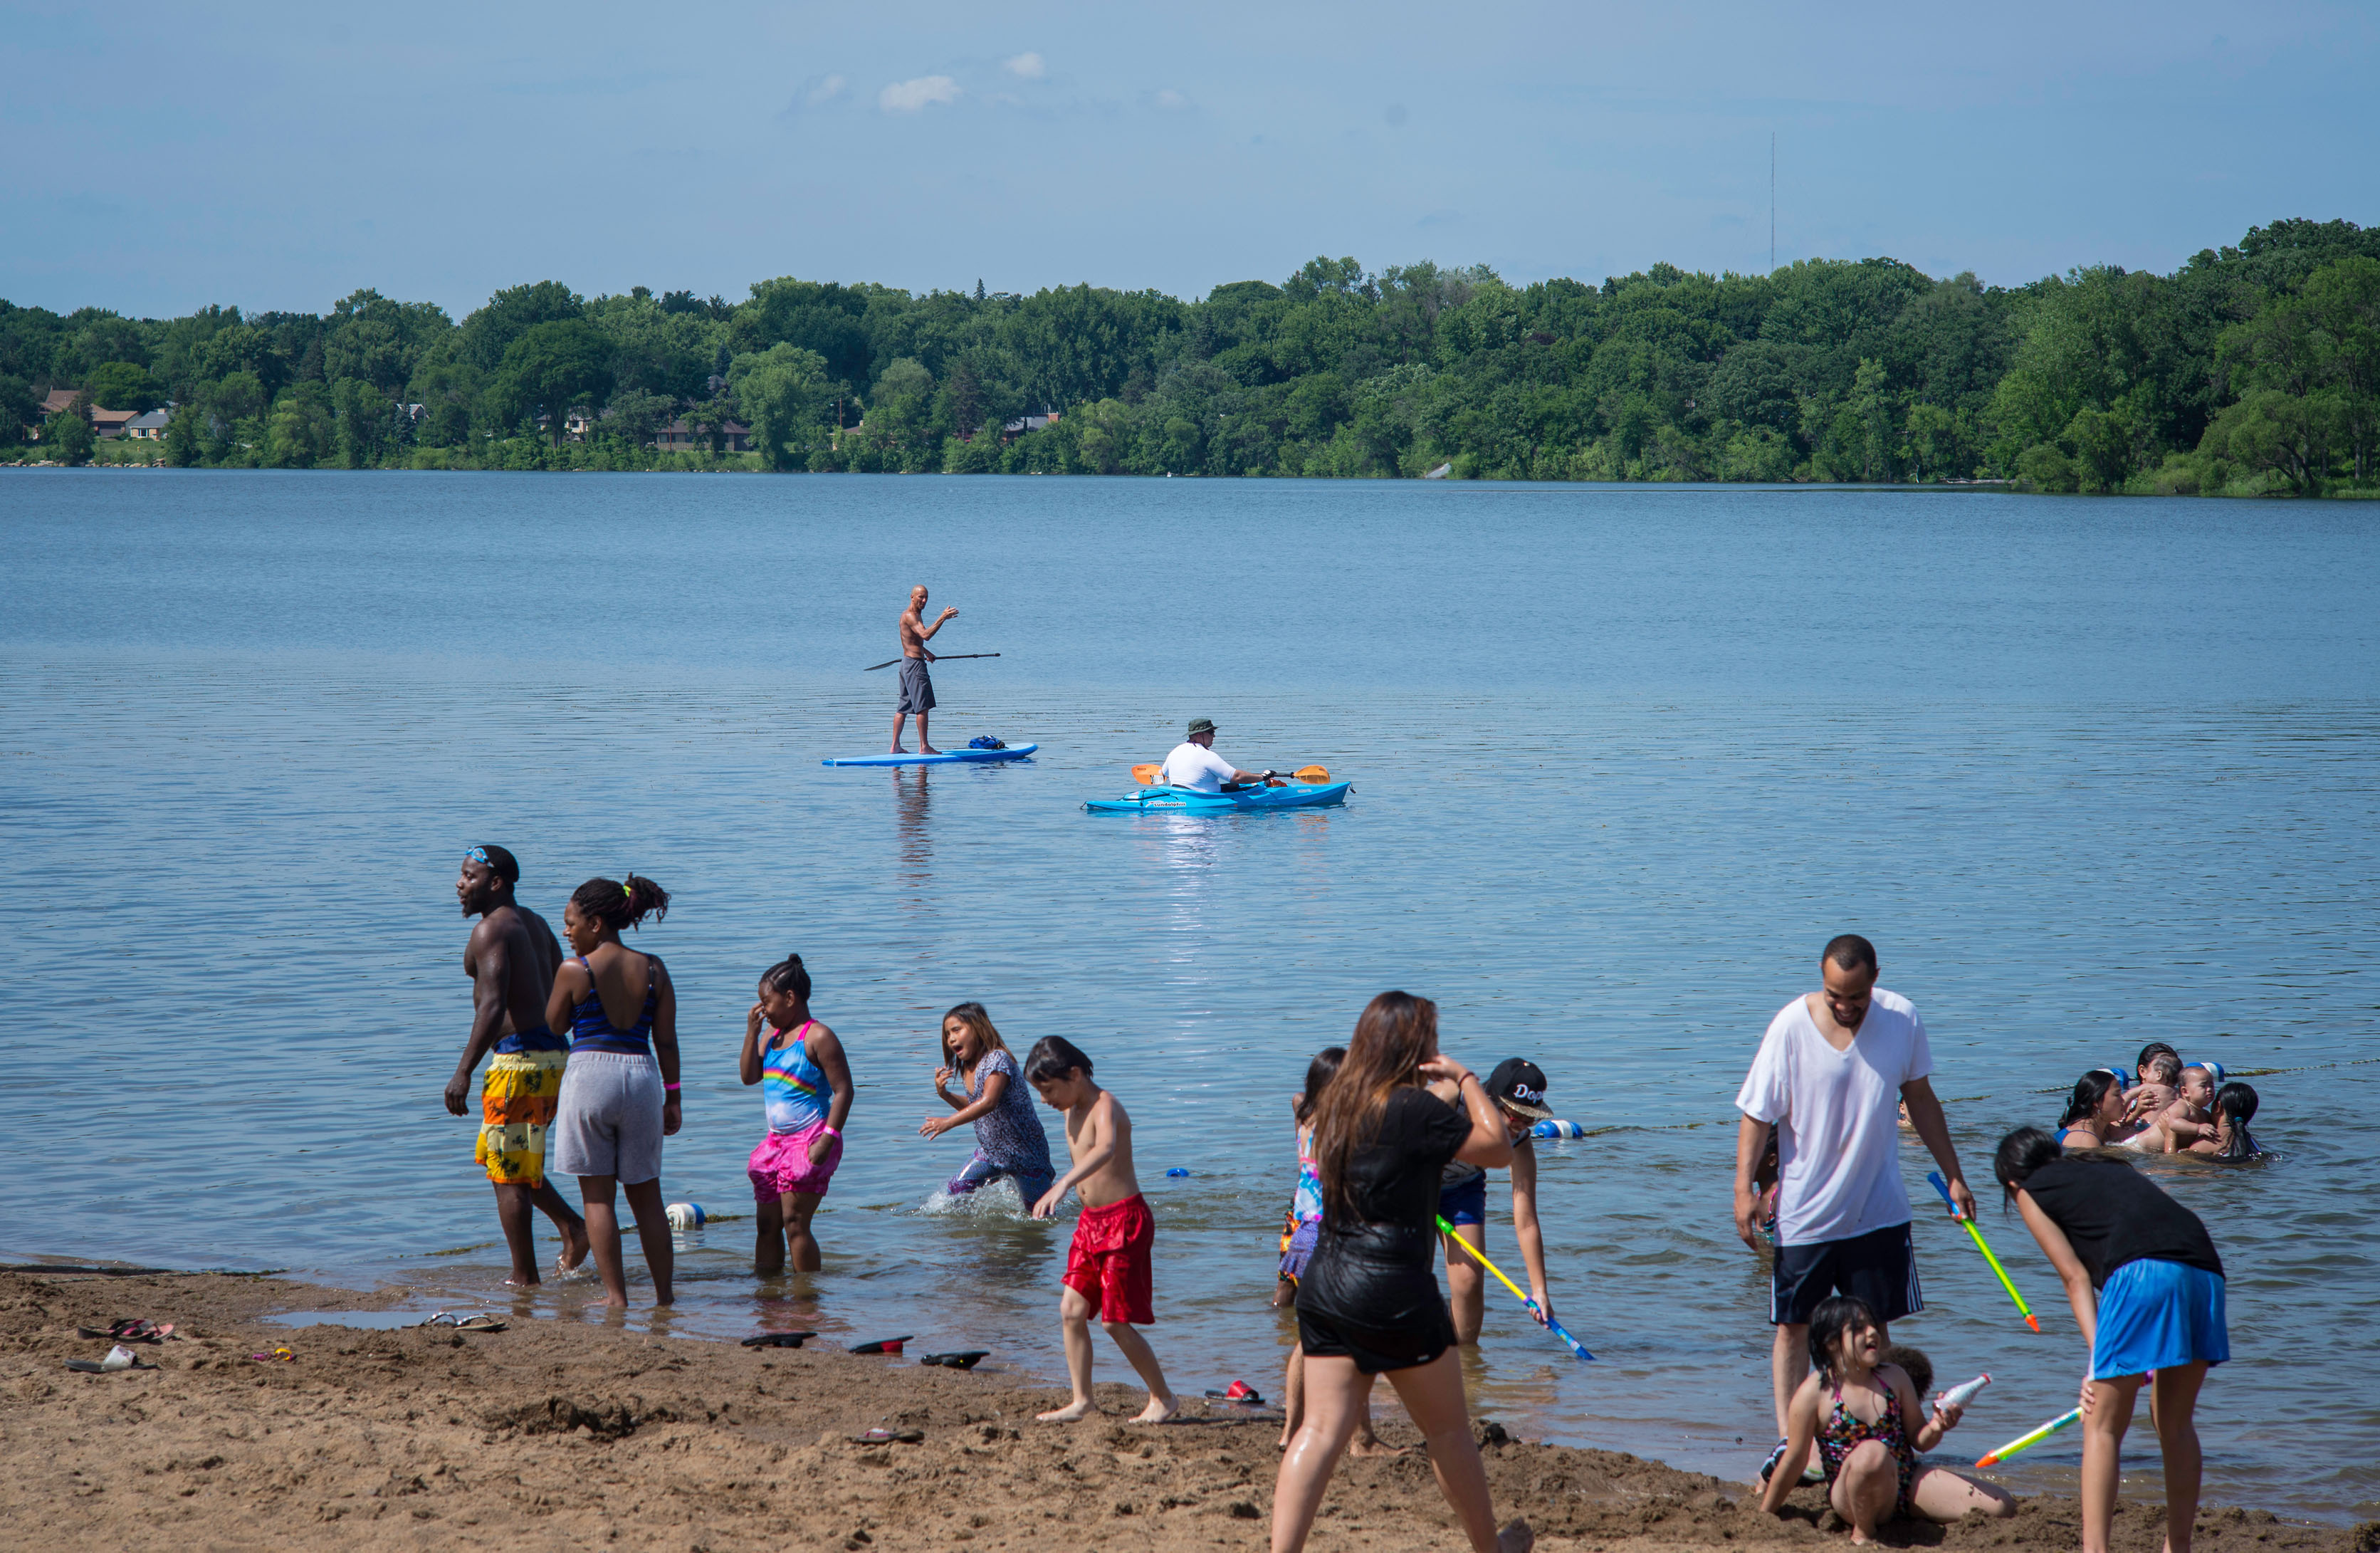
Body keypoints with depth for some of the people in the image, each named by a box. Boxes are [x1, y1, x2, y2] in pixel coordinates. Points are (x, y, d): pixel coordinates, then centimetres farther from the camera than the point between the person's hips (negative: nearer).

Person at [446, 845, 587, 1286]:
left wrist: (464, 1072, -25)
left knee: (508, 1174, -2)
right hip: (553, 1053, 10)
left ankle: (524, 1278, 0)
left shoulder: (491, 930, -12)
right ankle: (573, 1226, 10)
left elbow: (494, 1006, -23)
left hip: (519, 1060, -10)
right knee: (496, 1158, 21)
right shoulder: (534, 923, 17)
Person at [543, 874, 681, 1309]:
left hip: (589, 1073, -4)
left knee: (597, 1195, 4)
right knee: (646, 1195, 13)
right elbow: (667, 1041, 5)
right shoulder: (653, 970, 3)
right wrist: (673, 1097, 12)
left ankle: (616, 1295, 0)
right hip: (642, 1076, 4)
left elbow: (552, 1026, 5)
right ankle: (664, 1294, 14)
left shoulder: (574, 971, -7)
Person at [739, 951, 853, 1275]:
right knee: (767, 1224, 9)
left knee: (795, 1223, -11)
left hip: (808, 1141, -9)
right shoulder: (774, 1035, 14)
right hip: (777, 1140, 9)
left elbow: (843, 1090, -14)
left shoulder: (818, 1037, -11)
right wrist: (752, 1032, 3)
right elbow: (750, 1076, 12)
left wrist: (827, 1141, -20)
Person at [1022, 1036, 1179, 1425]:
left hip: (1125, 1220, -9)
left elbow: (1106, 1148, -42)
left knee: (1115, 1322, -6)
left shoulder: (1104, 1105, -20)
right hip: (1091, 1219, 9)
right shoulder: (1072, 1111, 9)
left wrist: (1063, 1185, -54)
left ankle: (1163, 1397, 8)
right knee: (1071, 1310, 2)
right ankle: (1083, 1400, 10)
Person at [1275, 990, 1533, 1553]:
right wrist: (1466, 1079, -1)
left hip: (1324, 1288, 6)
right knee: (1448, 1428, 12)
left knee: (1322, 1429, 2)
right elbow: (1498, 1148, -7)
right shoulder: (1413, 1109, -13)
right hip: (1393, 1292, -6)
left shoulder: (1339, 1105, 10)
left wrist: (1445, 1085, 22)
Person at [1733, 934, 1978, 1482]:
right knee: (1794, 1324, 2)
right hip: (1805, 1211, -2)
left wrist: (1953, 1176, 11)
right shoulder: (1792, 1026, -15)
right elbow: (1757, 1114, -9)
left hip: (1879, 1209, 2)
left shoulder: (1901, 1019, -6)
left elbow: (1921, 1100, 9)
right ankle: (1787, 1439, 8)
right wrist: (1744, 1189, -18)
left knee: (1874, 1325, 9)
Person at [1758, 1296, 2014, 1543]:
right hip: (1851, 1498, -5)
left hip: (1907, 1482, 5)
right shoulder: (1815, 1394, -8)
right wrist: (1764, 1517, 2)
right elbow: (1794, 1461, -2)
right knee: (1871, 1453, -42)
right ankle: (1863, 1534, -15)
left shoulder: (1895, 1377, 7)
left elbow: (1918, 1440, 12)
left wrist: (1935, 1429, -11)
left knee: (2001, 1506, -6)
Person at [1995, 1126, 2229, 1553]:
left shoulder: (2031, 1190, 21)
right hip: (2205, 1272, 6)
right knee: (2176, 1425, 19)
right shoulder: (2110, 1168, 36)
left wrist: (2097, 1360, 3)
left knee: (2103, 1427, 4)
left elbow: (2075, 1277, 9)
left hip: (2142, 1272, -6)